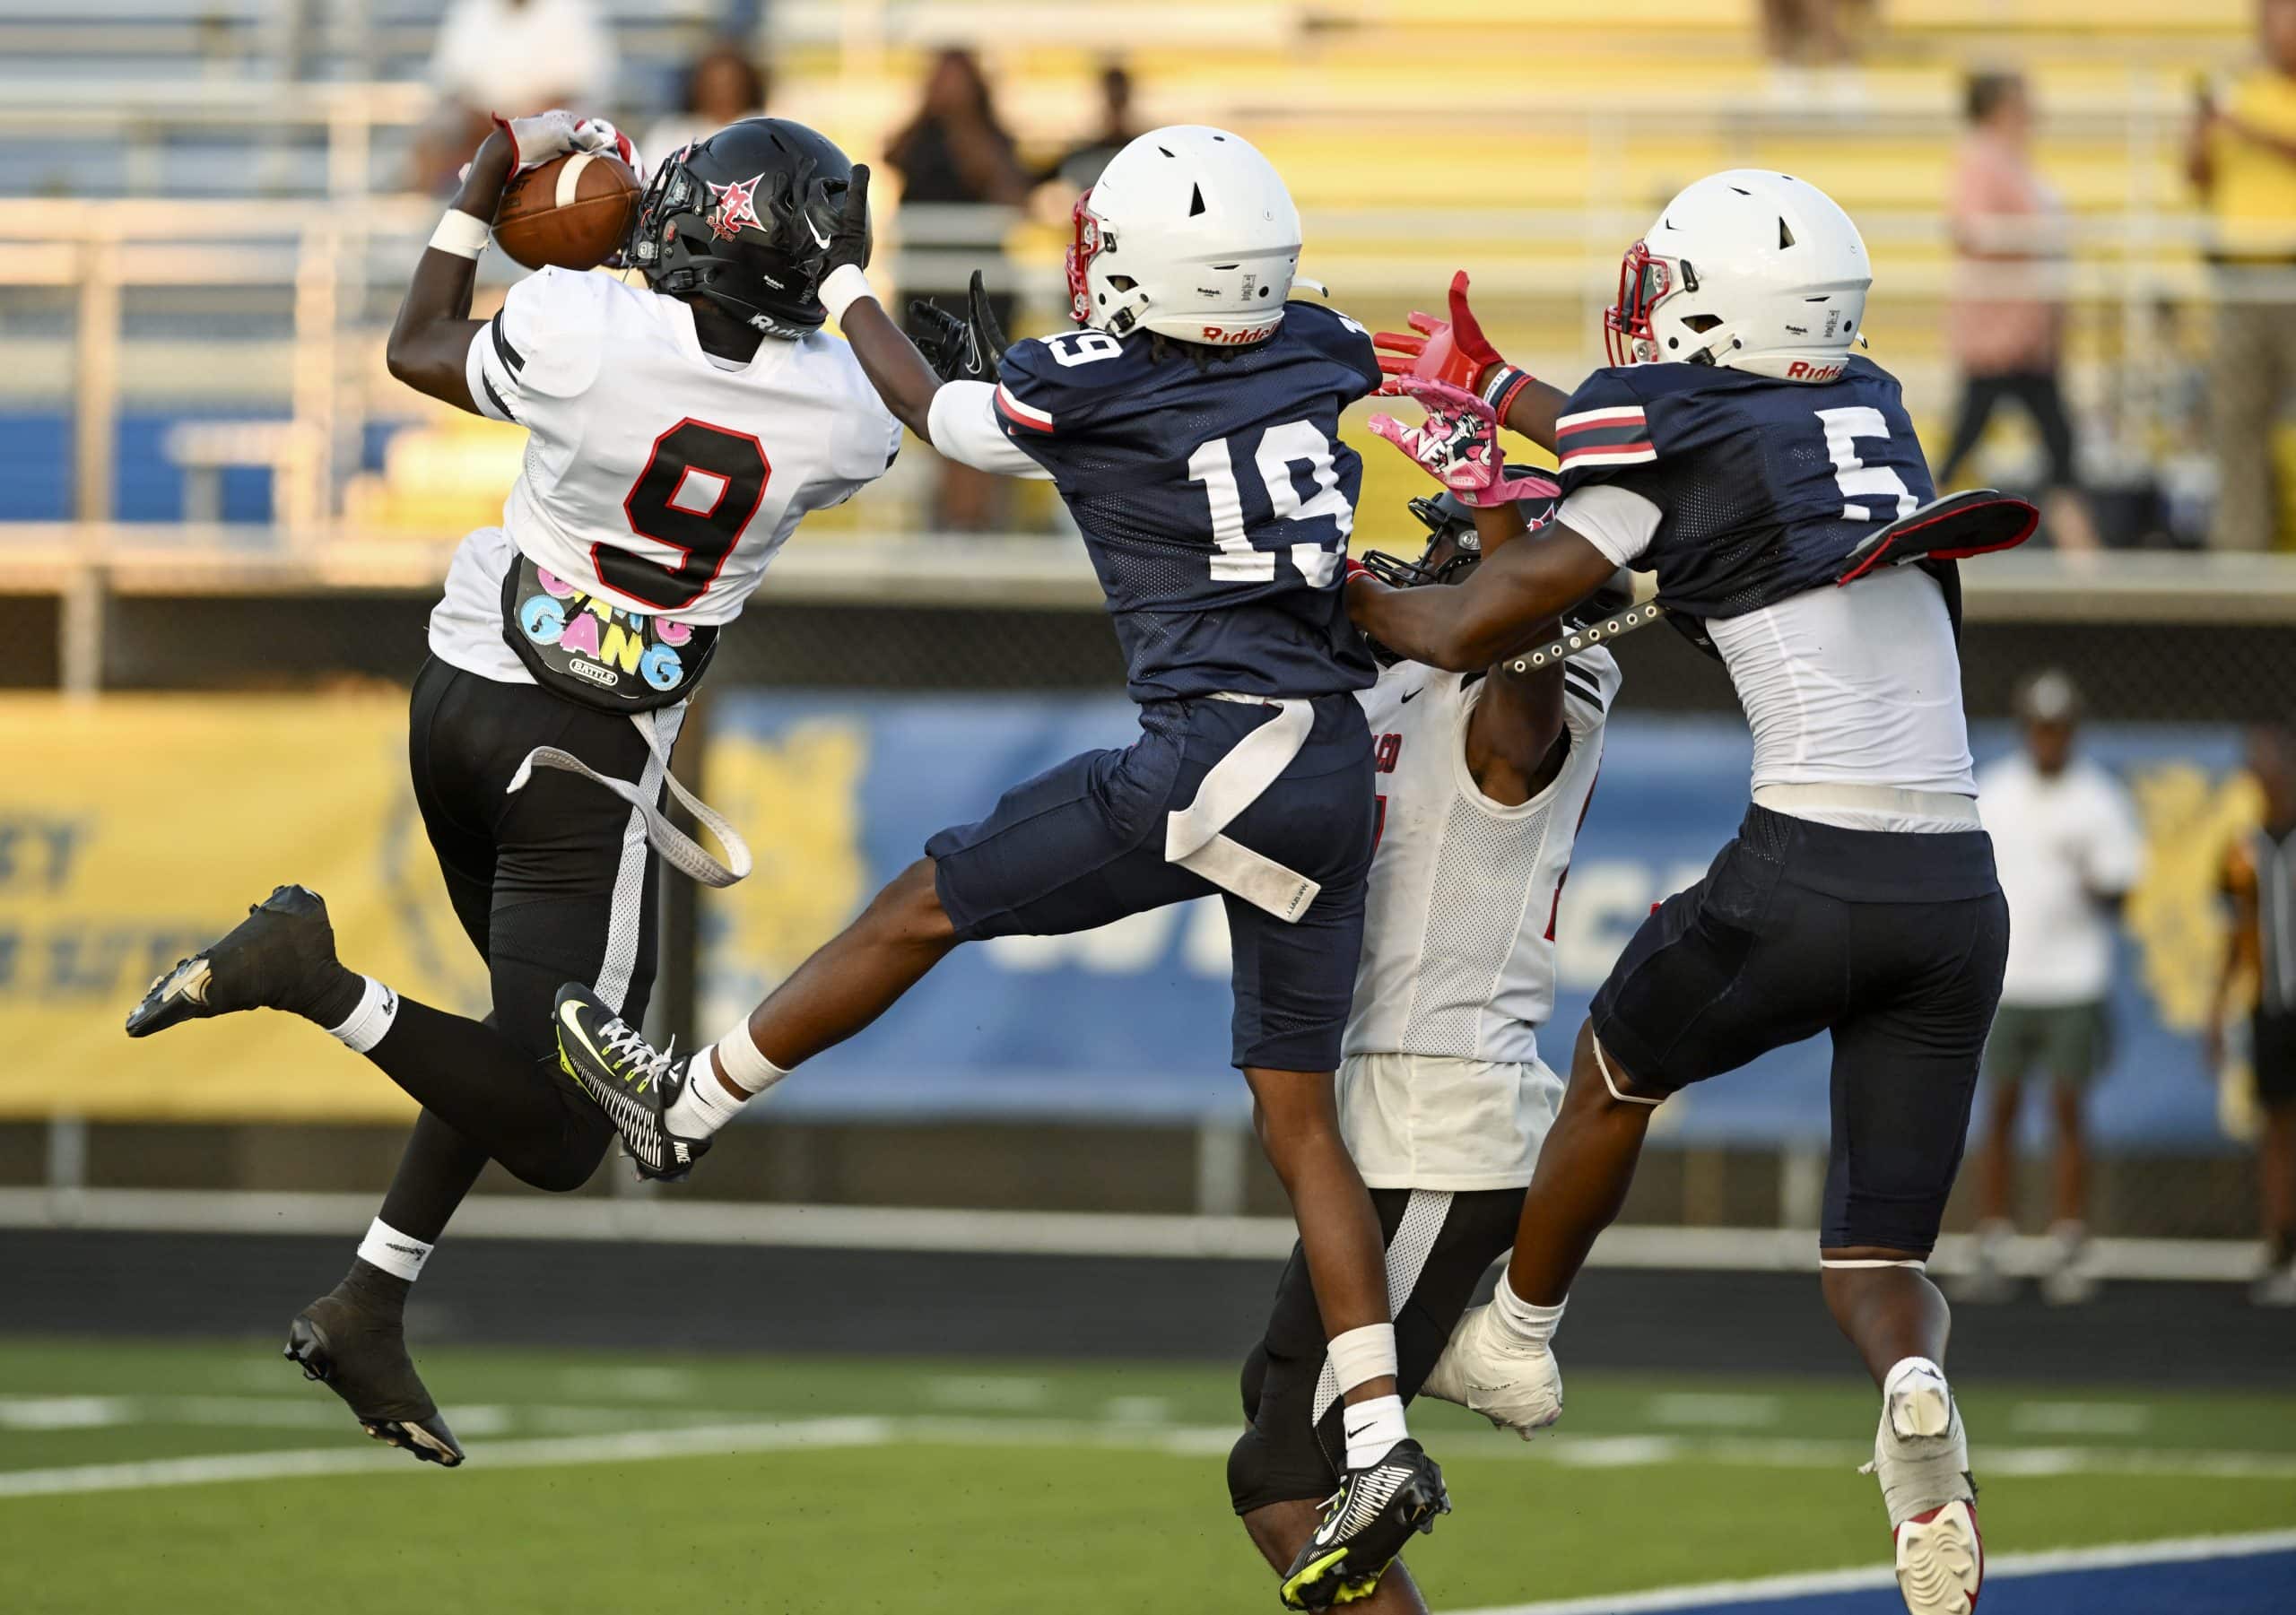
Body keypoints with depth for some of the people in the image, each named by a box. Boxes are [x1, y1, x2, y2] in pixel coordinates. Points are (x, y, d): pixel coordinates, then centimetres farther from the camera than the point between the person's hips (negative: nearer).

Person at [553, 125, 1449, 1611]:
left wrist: (847, 286, 32)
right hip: (1338, 764, 6)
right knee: (1299, 1112, 10)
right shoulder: (1322, 359, 9)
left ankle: (687, 1104, 27)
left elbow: (936, 412, 16)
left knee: (933, 905, 12)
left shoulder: (1091, 388, -4)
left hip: (1215, 759, -6)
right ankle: (1381, 1446, 3)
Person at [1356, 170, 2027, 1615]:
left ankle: (1519, 1335, 47)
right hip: (1961, 895, 5)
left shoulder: (1676, 452, -2)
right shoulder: (1874, 411, 16)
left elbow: (1469, 632, 3)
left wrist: (1349, 595, 23)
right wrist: (1501, 393, 44)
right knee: (1875, 1263, 9)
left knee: (1618, 1069, 28)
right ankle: (1917, 1389, -25)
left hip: (1806, 880, -5)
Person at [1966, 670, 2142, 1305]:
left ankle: (2069, 1253, 4)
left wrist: (2093, 880, -22)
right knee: (1999, 1113, 0)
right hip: (2003, 983, 2)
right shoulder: (1988, 793, 7)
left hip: (2074, 983, -2)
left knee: (2069, 1112, -1)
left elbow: (2117, 898, -2)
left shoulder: (2099, 800, 0)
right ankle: (1991, 1250, 3)